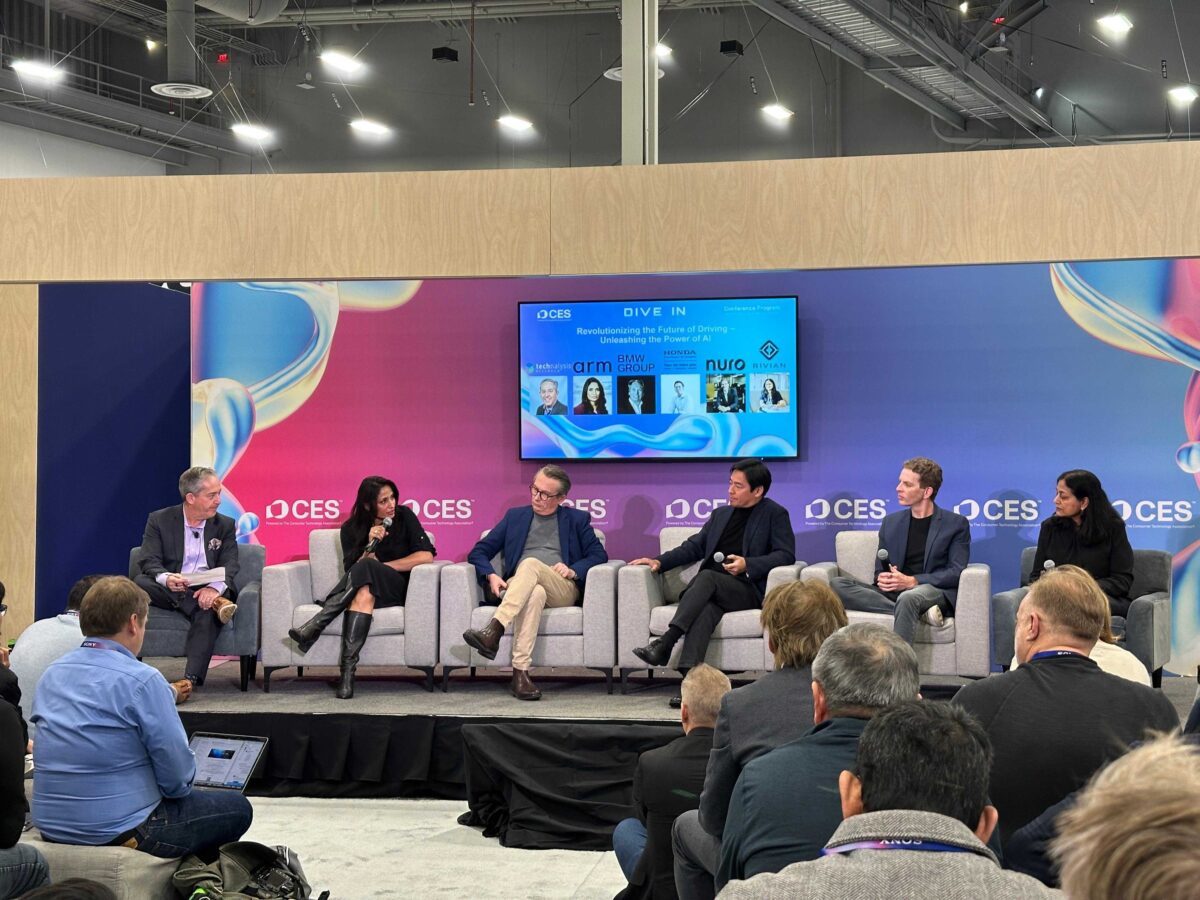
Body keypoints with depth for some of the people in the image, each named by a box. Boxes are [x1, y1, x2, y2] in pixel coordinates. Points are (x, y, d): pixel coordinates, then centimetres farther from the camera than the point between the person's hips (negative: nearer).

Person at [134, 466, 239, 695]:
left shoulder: (225, 525, 10)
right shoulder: (159, 520, 6)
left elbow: (229, 566, -3)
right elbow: (148, 562, -5)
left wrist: (214, 587, -27)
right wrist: (166, 579, -30)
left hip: (206, 591, -1)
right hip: (169, 591, 1)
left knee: (208, 613, -35)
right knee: (140, 582, -30)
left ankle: (190, 680, -48)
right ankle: (217, 604, -35)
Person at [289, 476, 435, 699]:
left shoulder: (404, 517, 1)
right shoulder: (351, 529, 4)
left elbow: (426, 555, -7)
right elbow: (352, 570, -4)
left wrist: (382, 566, -7)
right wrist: (371, 547, -20)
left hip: (396, 589, -1)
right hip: (368, 586, 1)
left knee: (365, 569, -32)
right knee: (364, 593, -38)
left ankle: (314, 627, -39)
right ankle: (348, 670, -47)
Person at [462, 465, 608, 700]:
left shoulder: (577, 519, 20)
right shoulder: (516, 516, 24)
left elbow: (599, 555, 11)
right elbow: (478, 552, 18)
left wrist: (574, 570, -8)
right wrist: (491, 576, -3)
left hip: (562, 590, -1)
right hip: (517, 587, 1)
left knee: (530, 564, -35)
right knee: (535, 593, -39)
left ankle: (494, 630, -51)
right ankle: (520, 672, -51)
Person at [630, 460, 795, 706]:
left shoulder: (774, 515, 8)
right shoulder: (721, 514, 25)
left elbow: (786, 555, -4)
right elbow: (694, 547, 24)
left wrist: (748, 565, -16)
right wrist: (660, 561, 9)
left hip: (748, 590, -4)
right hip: (712, 592, 4)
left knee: (706, 577, -34)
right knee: (706, 609, -34)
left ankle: (665, 644, -42)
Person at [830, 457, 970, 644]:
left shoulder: (956, 524, 7)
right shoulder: (891, 522, 20)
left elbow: (957, 572, -3)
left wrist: (912, 581, -15)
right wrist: (882, 579, -6)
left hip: (935, 591, -5)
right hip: (893, 593, 5)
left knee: (908, 598, -41)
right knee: (837, 584, -21)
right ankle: (919, 612, -27)